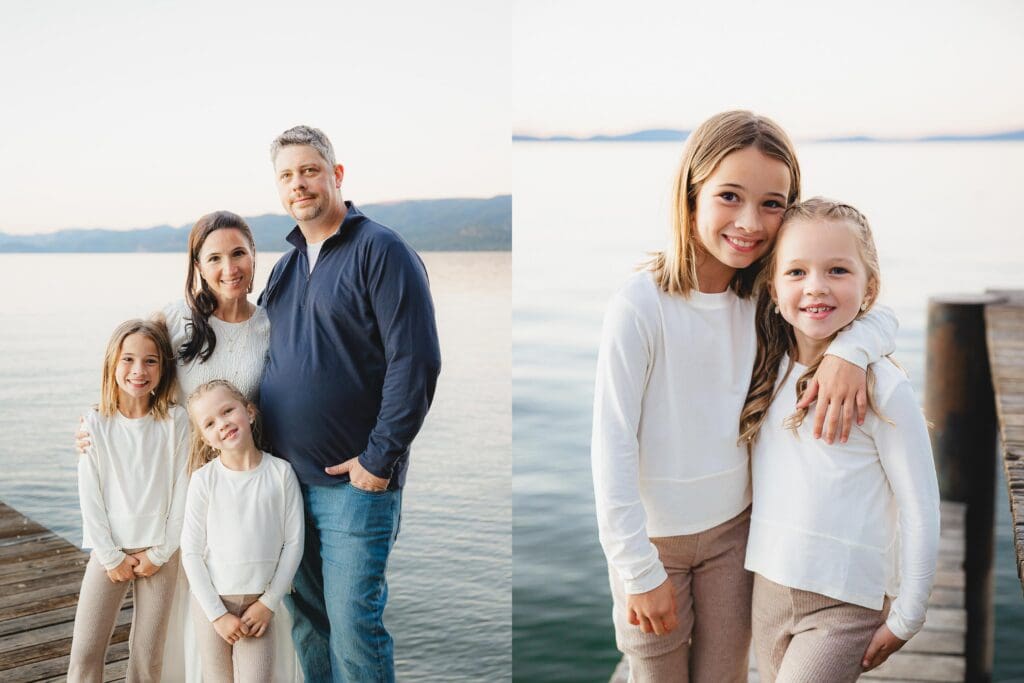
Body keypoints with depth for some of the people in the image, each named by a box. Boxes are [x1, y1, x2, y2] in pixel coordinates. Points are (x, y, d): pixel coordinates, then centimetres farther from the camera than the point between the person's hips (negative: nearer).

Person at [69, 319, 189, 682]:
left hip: (159, 552, 0)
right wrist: (111, 557, -6)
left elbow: (182, 492, -4)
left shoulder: (175, 421, -4)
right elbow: (89, 496, -3)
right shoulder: (96, 424, -3)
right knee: (84, 653, -1)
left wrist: (159, 553, -6)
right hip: (109, 550, 1)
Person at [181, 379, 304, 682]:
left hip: (258, 603, 0)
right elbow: (191, 552, -6)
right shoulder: (204, 479, -7)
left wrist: (268, 603, -5)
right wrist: (217, 614, -8)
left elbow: (293, 543, -2)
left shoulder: (280, 472, -5)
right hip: (211, 600, 0)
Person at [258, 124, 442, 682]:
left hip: (355, 482, -7)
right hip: (286, 478, 7)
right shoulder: (286, 265, 15)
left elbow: (415, 362, -16)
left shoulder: (380, 250, -9)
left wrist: (379, 458, -17)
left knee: (353, 624, -4)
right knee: (305, 618, 15)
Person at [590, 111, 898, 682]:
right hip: (653, 535, -4)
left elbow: (881, 316, 0)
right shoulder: (641, 306, -21)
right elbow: (612, 445, -19)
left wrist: (849, 351, -23)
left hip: (733, 527, 4)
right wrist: (639, 569, -17)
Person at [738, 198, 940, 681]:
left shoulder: (883, 389, -13)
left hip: (846, 605, -5)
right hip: (768, 590, 5)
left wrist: (906, 618, -4)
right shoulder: (765, 373, 1)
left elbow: (920, 511, -8)